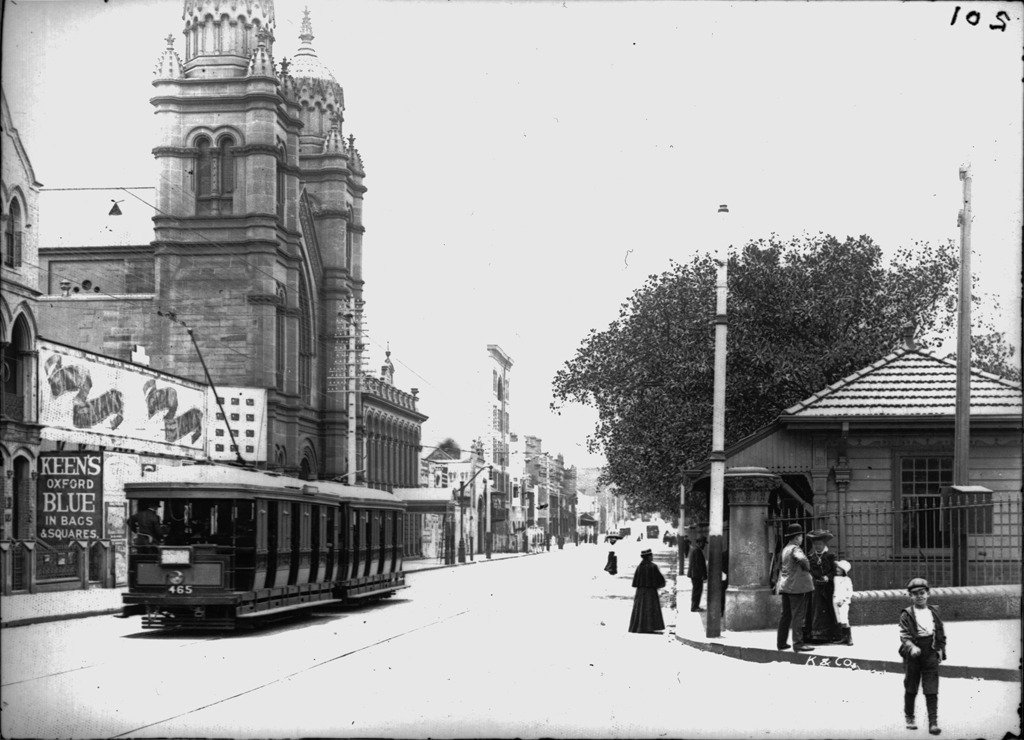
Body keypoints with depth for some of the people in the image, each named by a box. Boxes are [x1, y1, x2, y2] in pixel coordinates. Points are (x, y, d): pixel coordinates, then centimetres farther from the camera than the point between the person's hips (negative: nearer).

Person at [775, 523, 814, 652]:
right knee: (798, 616, -6)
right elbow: (802, 559, -32)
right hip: (797, 586, -9)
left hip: (785, 586, 9)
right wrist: (807, 569, -14)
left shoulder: (785, 549, 15)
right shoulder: (795, 549, -13)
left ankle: (781, 642, 18)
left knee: (786, 615, 14)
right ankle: (798, 644, -7)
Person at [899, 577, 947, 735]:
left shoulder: (934, 612, 9)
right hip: (913, 655, -2)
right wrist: (912, 647, -30)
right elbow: (904, 635, -14)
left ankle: (933, 722, -5)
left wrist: (941, 650, 7)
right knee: (911, 688, 10)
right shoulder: (907, 614, -3)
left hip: (931, 655, 2)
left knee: (931, 690, -4)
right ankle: (909, 717, 29)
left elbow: (941, 633, 17)